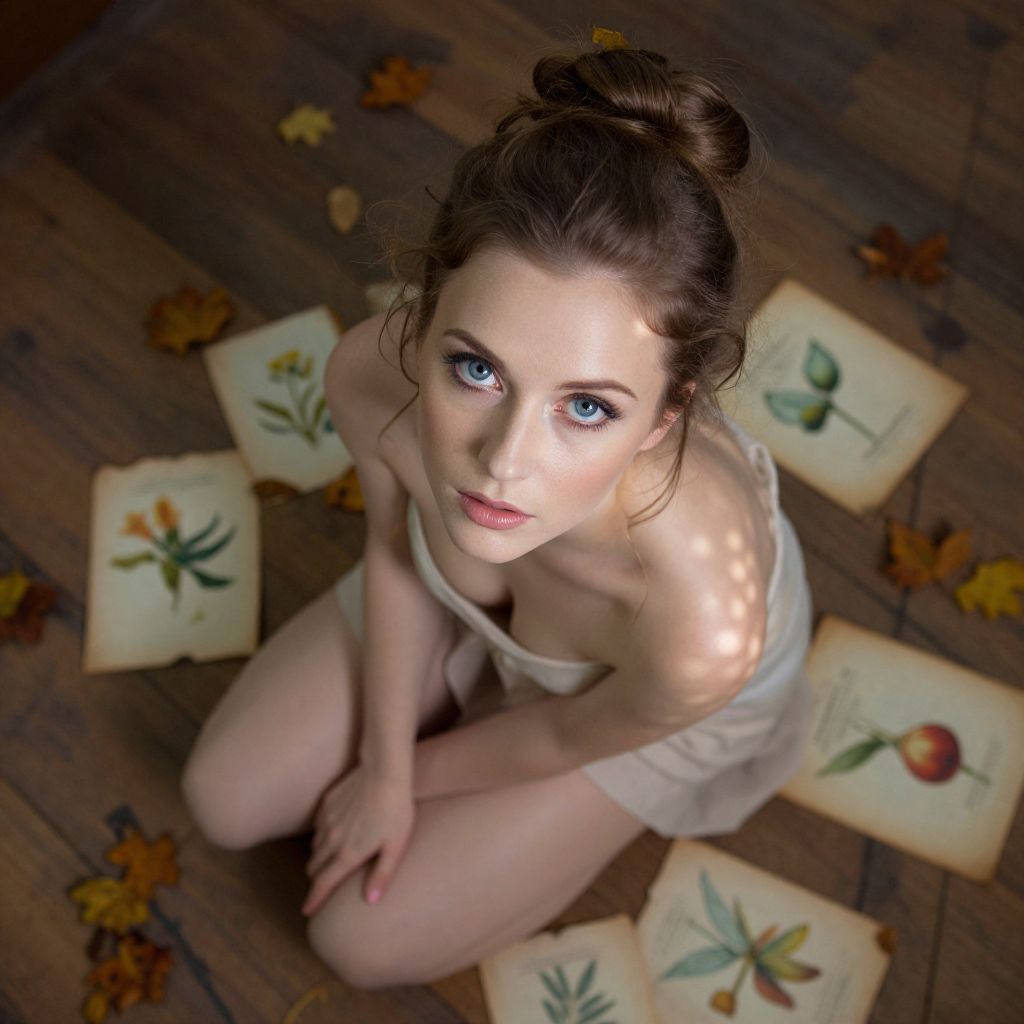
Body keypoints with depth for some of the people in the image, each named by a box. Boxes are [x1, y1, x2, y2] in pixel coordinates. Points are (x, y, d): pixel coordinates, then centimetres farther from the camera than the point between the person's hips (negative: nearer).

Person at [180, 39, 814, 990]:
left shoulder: (705, 632, -47)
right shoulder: (368, 375, -37)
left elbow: (566, 736, -21)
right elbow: (394, 547, -12)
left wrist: (406, 772, -4)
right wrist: (383, 768, -5)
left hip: (635, 698, -2)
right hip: (463, 595, 3)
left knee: (358, 938, 6)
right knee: (224, 801, 14)